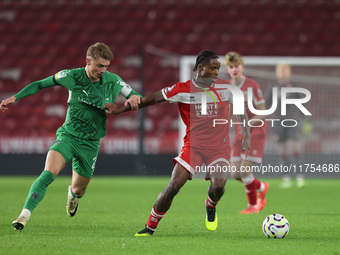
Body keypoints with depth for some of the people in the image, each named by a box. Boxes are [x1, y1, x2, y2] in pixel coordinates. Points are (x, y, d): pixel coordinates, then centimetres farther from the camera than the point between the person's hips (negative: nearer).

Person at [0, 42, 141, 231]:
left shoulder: (113, 81, -4)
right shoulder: (72, 76, -8)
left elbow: (134, 95, 7)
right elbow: (40, 84, 2)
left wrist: (134, 97, -18)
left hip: (90, 143, 2)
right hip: (68, 135, -2)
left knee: (78, 190, 13)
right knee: (49, 172, -27)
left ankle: (73, 194, 53)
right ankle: (24, 215, -29)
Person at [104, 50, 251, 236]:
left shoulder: (225, 87, 1)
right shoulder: (182, 90, -3)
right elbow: (153, 99, 5)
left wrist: (246, 135, 9)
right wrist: (121, 109, 6)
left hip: (219, 147, 1)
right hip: (193, 145, -1)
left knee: (218, 186, -21)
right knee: (174, 186, -13)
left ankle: (210, 207, 17)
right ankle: (151, 226, 2)